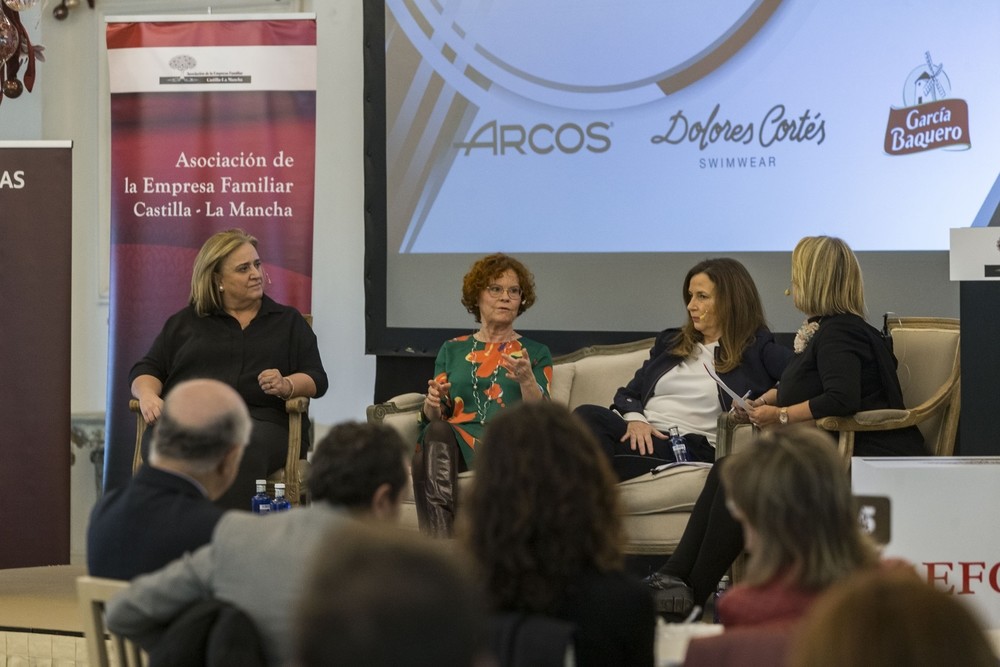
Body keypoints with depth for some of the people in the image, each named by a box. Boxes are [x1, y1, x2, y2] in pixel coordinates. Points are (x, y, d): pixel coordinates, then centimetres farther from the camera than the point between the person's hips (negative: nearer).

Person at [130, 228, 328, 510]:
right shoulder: (184, 323, 26)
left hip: (262, 420, 0)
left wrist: (287, 386, -9)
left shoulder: (288, 321, 25)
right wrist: (148, 395, -5)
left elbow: (317, 380, 15)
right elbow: (145, 371, 20)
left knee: (246, 448, -40)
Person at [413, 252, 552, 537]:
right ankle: (440, 541, -49)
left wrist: (526, 379, -18)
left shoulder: (535, 353, 18)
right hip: (454, 439, 2)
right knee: (437, 432, -36)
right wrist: (432, 404, -7)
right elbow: (434, 418, 17)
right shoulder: (452, 350, 25)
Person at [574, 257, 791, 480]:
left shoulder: (755, 350, 10)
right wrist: (634, 418, -3)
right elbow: (628, 393, 22)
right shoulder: (671, 342, 27)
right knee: (588, 415, -32)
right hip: (639, 435, 5)